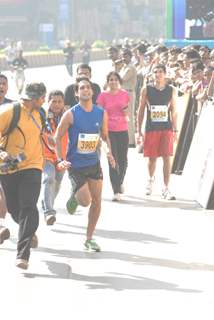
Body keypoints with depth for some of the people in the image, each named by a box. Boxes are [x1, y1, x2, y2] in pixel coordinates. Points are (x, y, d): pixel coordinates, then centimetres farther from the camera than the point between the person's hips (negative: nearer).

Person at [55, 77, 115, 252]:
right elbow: (58, 137, -5)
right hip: (75, 165, -4)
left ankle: (89, 239, 15)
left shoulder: (101, 113, 0)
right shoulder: (71, 114, -11)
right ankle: (74, 197, 28)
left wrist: (109, 153, -3)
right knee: (85, 201, -10)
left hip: (94, 163, 4)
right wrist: (61, 160, -15)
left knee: (97, 201, 1)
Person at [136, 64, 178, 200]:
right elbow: (141, 111, 3)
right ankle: (151, 179, 38)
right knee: (152, 158, 8)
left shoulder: (171, 91, 2)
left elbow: (173, 111, 8)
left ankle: (166, 189, -3)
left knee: (167, 157, -7)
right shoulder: (146, 90, -1)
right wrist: (139, 131, 0)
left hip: (167, 128, 0)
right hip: (151, 129, 0)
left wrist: (175, 130, 3)